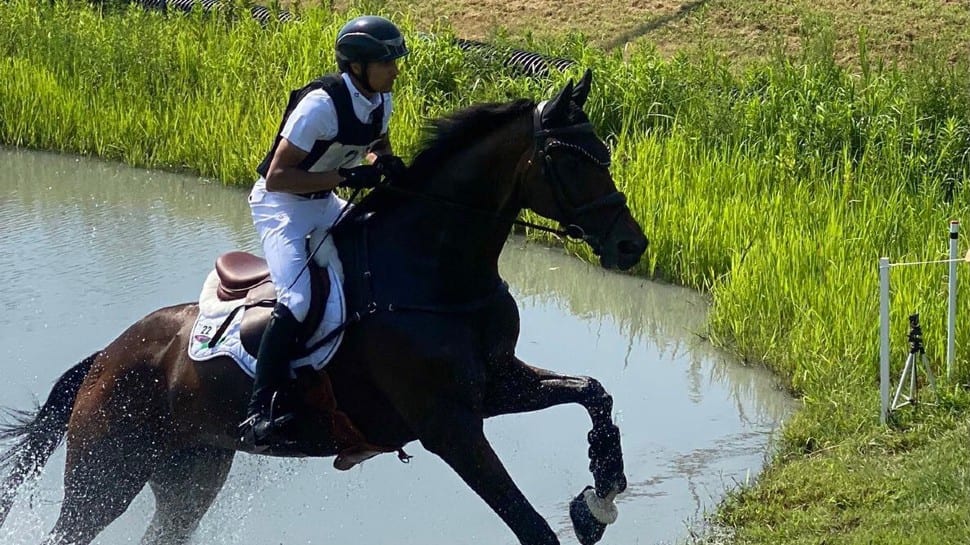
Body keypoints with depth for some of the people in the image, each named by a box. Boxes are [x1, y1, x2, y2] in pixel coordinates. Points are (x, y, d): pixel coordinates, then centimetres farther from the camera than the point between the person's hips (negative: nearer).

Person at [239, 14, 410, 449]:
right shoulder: (321, 104, -28)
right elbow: (278, 177, -28)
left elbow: (378, 148, 18)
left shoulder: (380, 100, -4)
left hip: (324, 202, 9)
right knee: (296, 303, -24)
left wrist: (388, 167, -7)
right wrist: (348, 176, -31)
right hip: (280, 204, -9)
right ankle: (259, 411, -22)